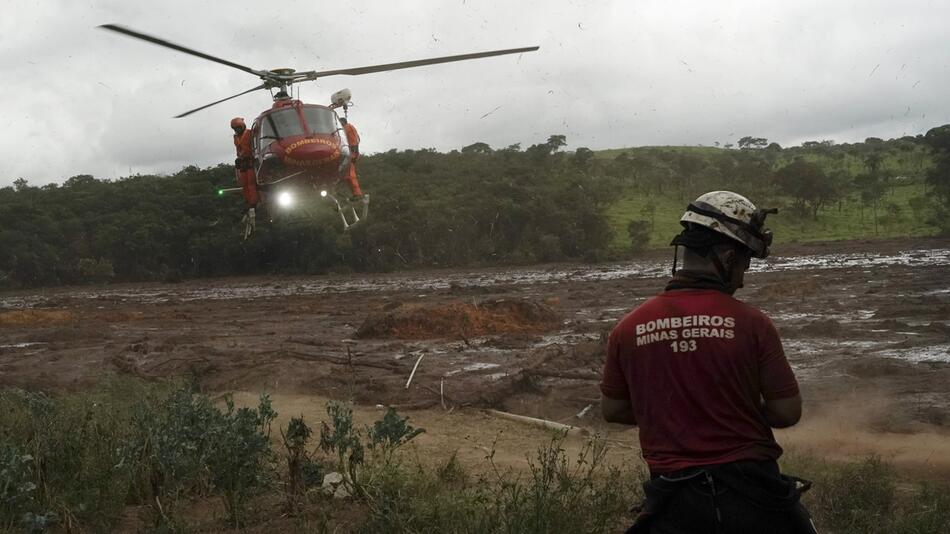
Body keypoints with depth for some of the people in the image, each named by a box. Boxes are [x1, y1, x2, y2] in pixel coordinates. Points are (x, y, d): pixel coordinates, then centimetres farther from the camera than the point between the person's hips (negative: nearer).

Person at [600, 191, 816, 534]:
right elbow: (788, 412, -4)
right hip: (752, 490, -1)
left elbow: (612, 410, 8)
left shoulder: (628, 330, -3)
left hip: (676, 501, 1)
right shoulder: (752, 324, -9)